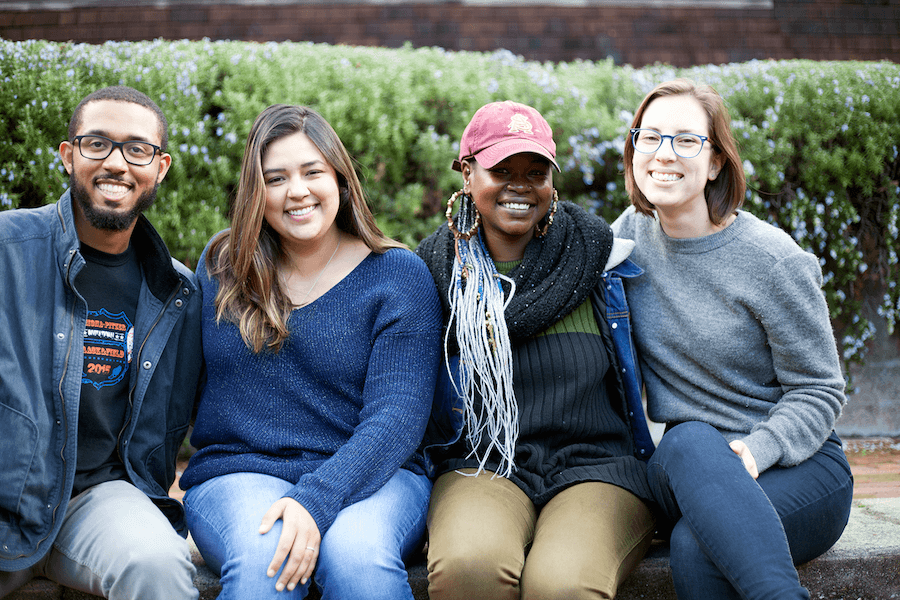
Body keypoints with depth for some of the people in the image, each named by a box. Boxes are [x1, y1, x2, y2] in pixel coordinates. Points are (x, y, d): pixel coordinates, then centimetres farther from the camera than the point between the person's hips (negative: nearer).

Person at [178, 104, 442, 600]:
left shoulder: (398, 276, -1)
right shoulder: (222, 265, 10)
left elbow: (395, 416, -11)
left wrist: (316, 501, -25)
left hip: (371, 475, -1)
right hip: (238, 473, 1)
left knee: (357, 556, -34)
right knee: (260, 558, -33)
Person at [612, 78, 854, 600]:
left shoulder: (771, 258, -9)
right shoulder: (632, 232, 4)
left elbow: (820, 391, -4)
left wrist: (758, 450, -23)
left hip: (800, 465, -4)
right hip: (683, 470, 4)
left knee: (697, 547, -36)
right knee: (688, 443, -35)